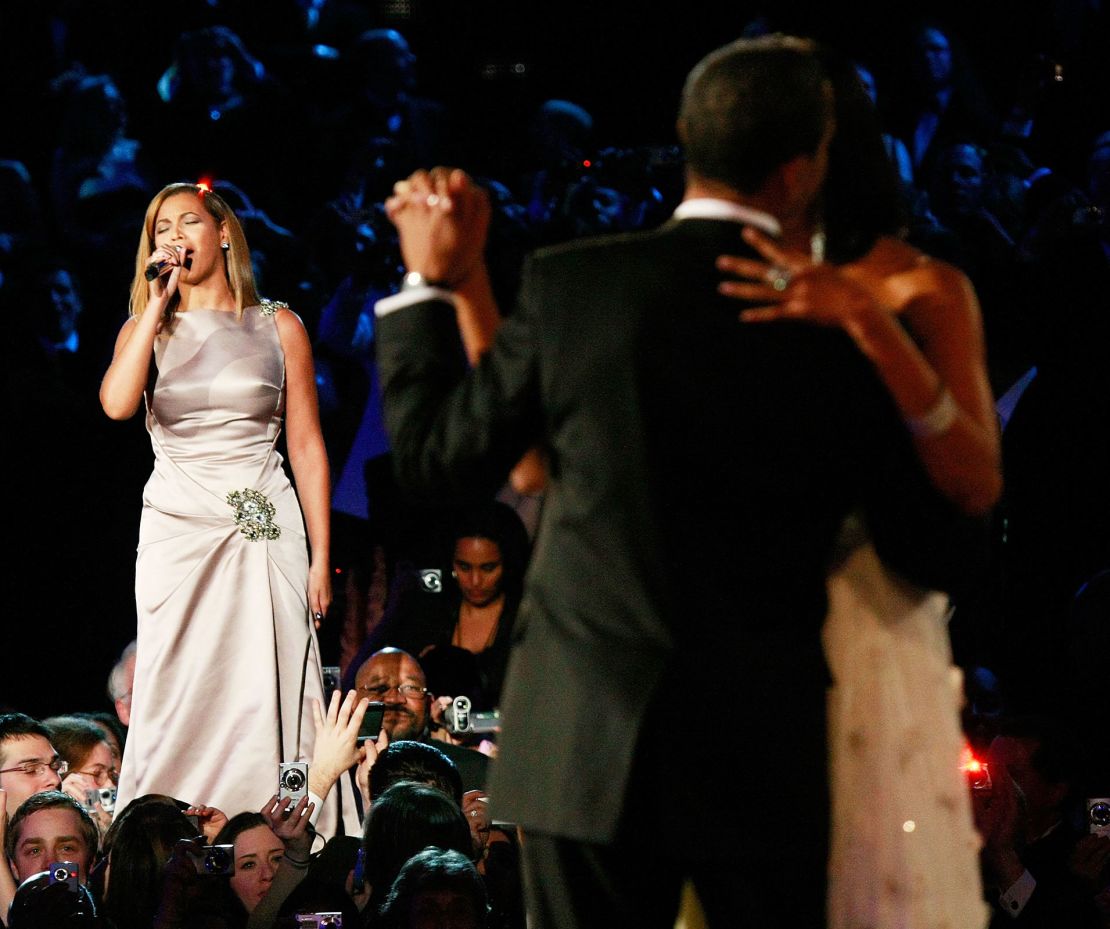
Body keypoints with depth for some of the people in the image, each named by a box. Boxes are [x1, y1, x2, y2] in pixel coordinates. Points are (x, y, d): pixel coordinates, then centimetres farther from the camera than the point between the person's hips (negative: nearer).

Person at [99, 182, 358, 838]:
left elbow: (307, 445, 7)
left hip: (267, 533, 0)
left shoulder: (278, 327, 8)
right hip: (178, 530, 1)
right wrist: (159, 303, -8)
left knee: (269, 702, -5)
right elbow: (117, 402, -12)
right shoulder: (147, 328, 10)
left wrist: (321, 557, 2)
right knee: (180, 705, -4)